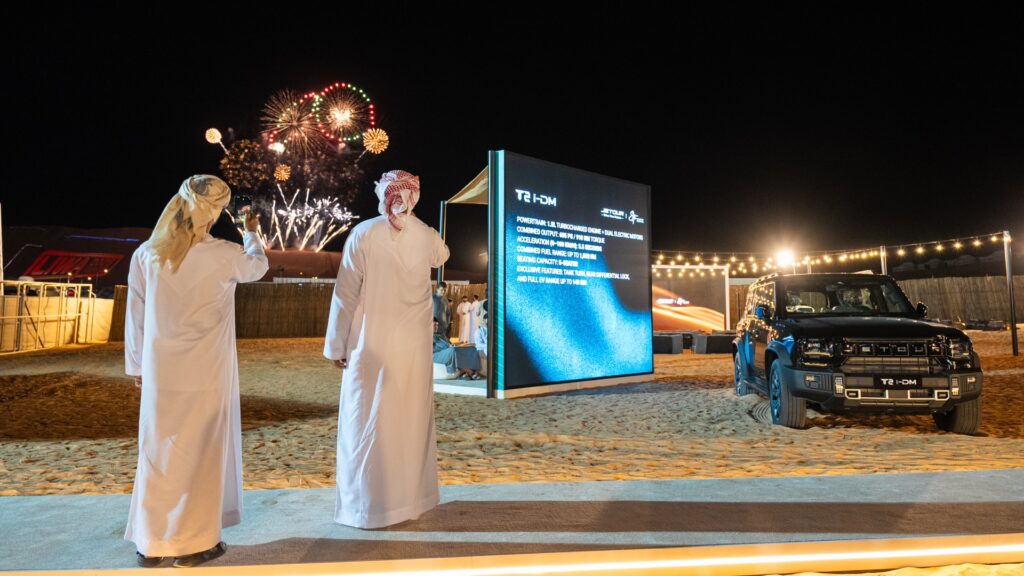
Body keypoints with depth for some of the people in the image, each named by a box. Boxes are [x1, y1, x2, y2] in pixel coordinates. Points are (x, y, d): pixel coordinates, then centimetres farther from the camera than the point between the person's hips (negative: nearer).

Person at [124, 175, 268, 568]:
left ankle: (151, 543, 25)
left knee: (159, 454, 14)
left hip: (160, 372, 3)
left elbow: (135, 315, 3)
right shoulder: (224, 255, -13)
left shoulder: (146, 255, -4)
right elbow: (258, 266, 10)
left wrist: (136, 365, 16)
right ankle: (193, 542, 20)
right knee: (202, 454, 10)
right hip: (206, 373, -3)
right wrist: (251, 234, 30)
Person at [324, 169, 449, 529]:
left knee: (366, 425, 5)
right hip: (414, 347, 3)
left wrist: (336, 345, 0)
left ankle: (368, 506, 12)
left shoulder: (363, 234, -8)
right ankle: (411, 498, 23)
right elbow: (441, 257, 28)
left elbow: (345, 293, -8)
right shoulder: (428, 237, 2)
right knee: (412, 421, 12)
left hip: (371, 346, -3)